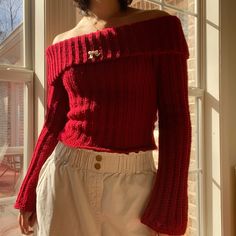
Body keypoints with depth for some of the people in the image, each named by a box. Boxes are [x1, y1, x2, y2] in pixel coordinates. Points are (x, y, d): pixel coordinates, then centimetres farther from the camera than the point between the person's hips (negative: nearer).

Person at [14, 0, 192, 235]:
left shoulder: (160, 26, -2)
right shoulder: (62, 45, 5)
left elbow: (175, 118, -7)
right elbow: (53, 123, 8)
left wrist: (167, 212, -10)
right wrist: (28, 195, 9)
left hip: (133, 182, -1)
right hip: (64, 178, 2)